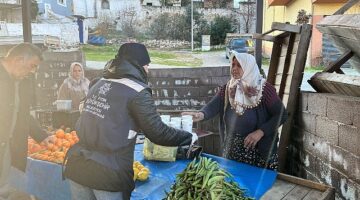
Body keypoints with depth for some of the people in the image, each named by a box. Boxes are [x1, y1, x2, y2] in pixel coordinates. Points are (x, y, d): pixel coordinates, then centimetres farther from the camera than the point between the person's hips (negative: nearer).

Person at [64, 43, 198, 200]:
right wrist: (190, 138, 4)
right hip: (108, 175, -6)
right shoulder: (137, 92, -10)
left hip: (78, 166, 6)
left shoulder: (99, 84, 10)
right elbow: (158, 133, -11)